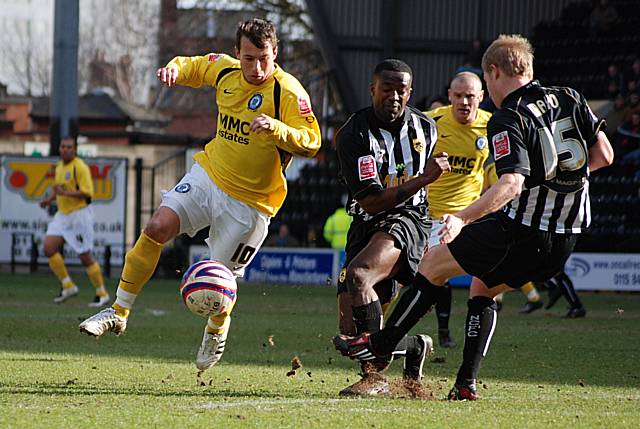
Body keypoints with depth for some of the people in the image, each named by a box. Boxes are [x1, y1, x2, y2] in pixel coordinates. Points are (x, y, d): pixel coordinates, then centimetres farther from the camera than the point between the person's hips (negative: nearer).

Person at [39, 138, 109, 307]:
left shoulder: (80, 167, -14)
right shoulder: (59, 167, 12)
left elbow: (87, 193, -20)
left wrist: (65, 193, -25)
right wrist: (50, 198, 11)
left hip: (79, 214, -8)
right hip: (62, 215, 8)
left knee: (86, 257, -4)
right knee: (49, 248, -6)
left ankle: (102, 294, 9)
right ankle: (67, 286, 4)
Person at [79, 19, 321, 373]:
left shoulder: (287, 91, -18)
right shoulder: (225, 71, -1)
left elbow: (311, 142, -21)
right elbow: (193, 67, 19)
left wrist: (275, 127, -38)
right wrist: (175, 68, -5)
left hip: (249, 201, -5)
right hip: (208, 174, 5)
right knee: (157, 227, -14)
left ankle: (217, 330, 36)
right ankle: (119, 313, -2)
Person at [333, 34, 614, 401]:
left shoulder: (508, 120, -15)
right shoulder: (570, 99, 5)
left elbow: (512, 184, -28)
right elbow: (604, 155, 8)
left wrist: (463, 218, -32)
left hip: (522, 228, -7)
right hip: (566, 237, 7)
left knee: (433, 265, 10)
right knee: (483, 287, 26)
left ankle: (379, 345, 18)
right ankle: (466, 383, 18)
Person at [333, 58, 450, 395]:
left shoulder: (425, 128, 3)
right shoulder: (353, 135, -11)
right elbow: (370, 202, -18)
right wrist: (423, 179, -20)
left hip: (407, 219, -1)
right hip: (367, 225, 2)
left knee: (358, 274, -31)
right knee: (351, 330, -6)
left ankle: (374, 375, -26)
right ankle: (415, 347, 20)